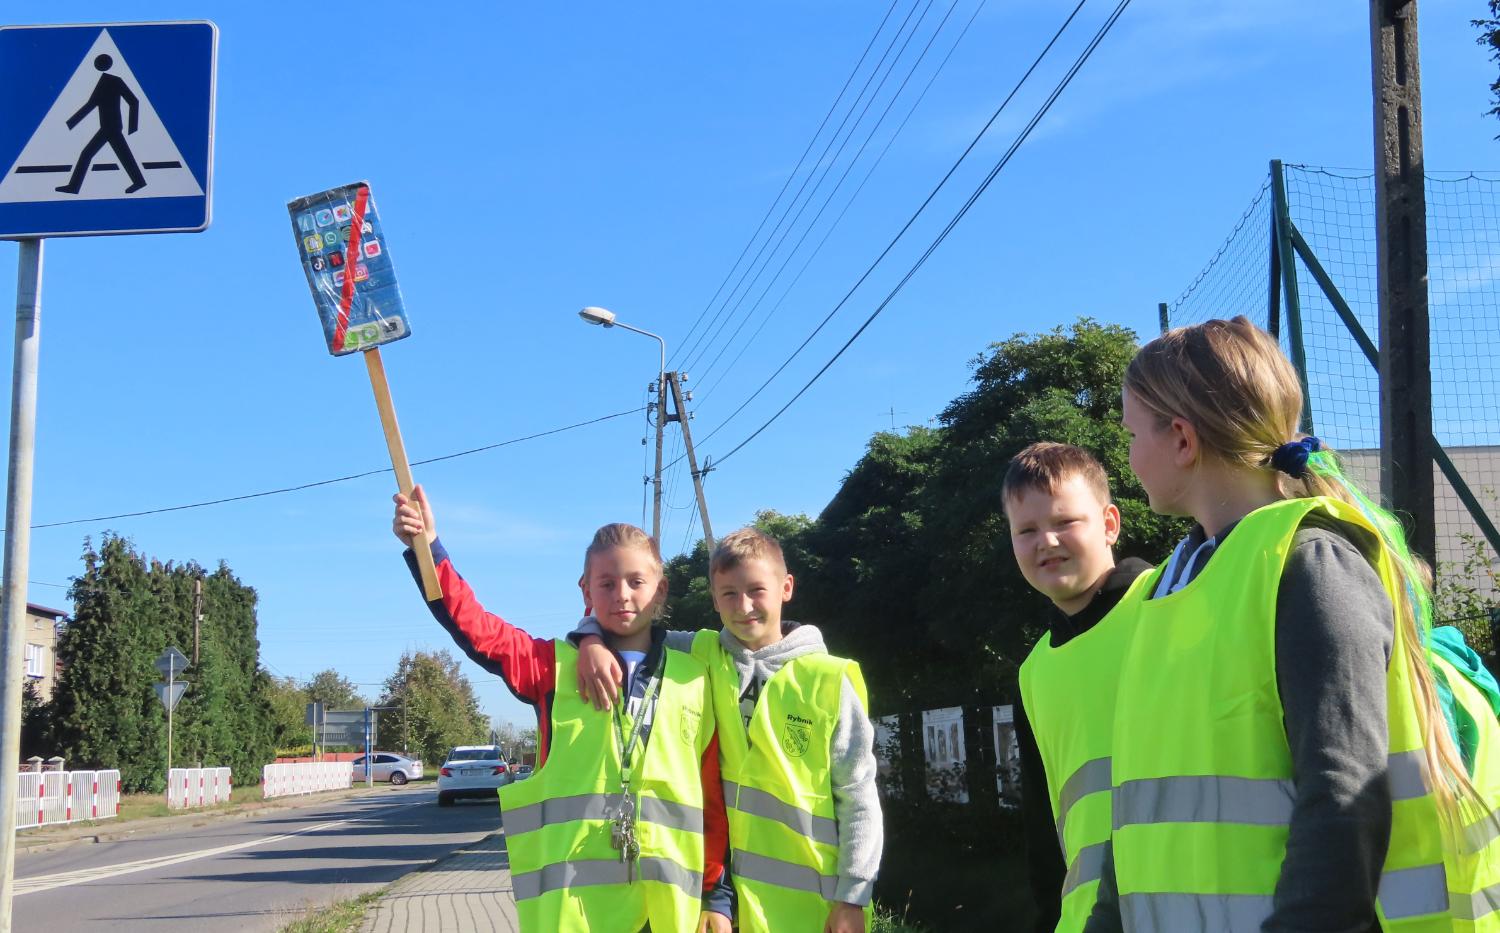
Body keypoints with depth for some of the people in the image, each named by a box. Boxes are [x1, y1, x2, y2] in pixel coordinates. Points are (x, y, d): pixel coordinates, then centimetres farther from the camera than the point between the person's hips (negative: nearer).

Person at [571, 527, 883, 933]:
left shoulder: (827, 680, -5)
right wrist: (592, 641, -9)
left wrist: (852, 898, -6)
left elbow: (858, 797, -3)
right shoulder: (703, 657, 4)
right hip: (722, 885, 3)